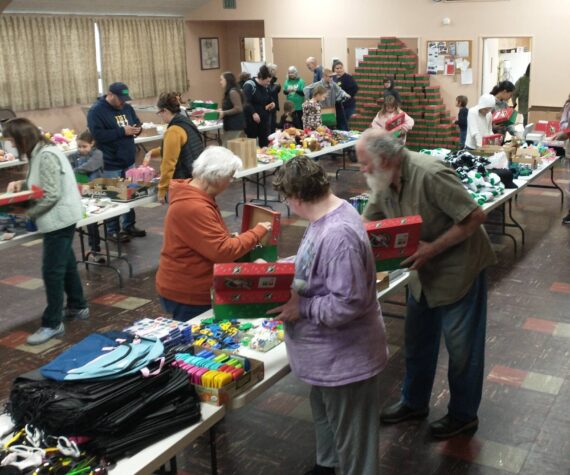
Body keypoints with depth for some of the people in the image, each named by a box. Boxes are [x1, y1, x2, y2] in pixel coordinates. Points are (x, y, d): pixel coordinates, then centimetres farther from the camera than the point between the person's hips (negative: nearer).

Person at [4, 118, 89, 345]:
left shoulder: (46, 156, -22)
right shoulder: (40, 152, 9)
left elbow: (51, 195, -24)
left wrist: (27, 213, -16)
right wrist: (21, 183, 3)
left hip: (59, 218, -10)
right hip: (60, 218, 10)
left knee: (52, 271, -5)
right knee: (66, 263, 20)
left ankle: (52, 324, 3)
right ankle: (78, 306, 35)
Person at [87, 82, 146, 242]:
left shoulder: (127, 108, 8)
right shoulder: (96, 111, -14)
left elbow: (137, 123, 19)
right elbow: (98, 134, -23)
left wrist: (137, 129, -7)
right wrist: (122, 131, -24)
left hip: (128, 161, 7)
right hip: (110, 165, -7)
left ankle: (129, 226, 28)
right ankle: (113, 231, 12)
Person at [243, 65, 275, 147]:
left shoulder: (265, 87, 11)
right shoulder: (249, 85, -13)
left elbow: (268, 99, 27)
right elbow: (246, 102, -23)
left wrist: (272, 103, 4)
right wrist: (253, 113, -31)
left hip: (264, 119, 7)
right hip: (252, 119, -7)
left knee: (265, 142, 6)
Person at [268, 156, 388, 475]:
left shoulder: (337, 234, -32)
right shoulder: (331, 214, 0)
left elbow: (348, 303, -32)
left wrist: (302, 308, -21)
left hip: (347, 358, -11)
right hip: (331, 353, 11)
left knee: (351, 438, 11)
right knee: (325, 415, 31)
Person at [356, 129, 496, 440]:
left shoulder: (429, 175, -29)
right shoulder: (385, 182, -4)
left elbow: (475, 217, -26)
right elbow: (367, 222, 7)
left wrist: (433, 248, -28)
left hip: (458, 268, -8)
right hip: (423, 272, 8)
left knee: (461, 347, 7)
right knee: (417, 341, 19)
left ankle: (463, 415, 26)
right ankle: (414, 403, 38)